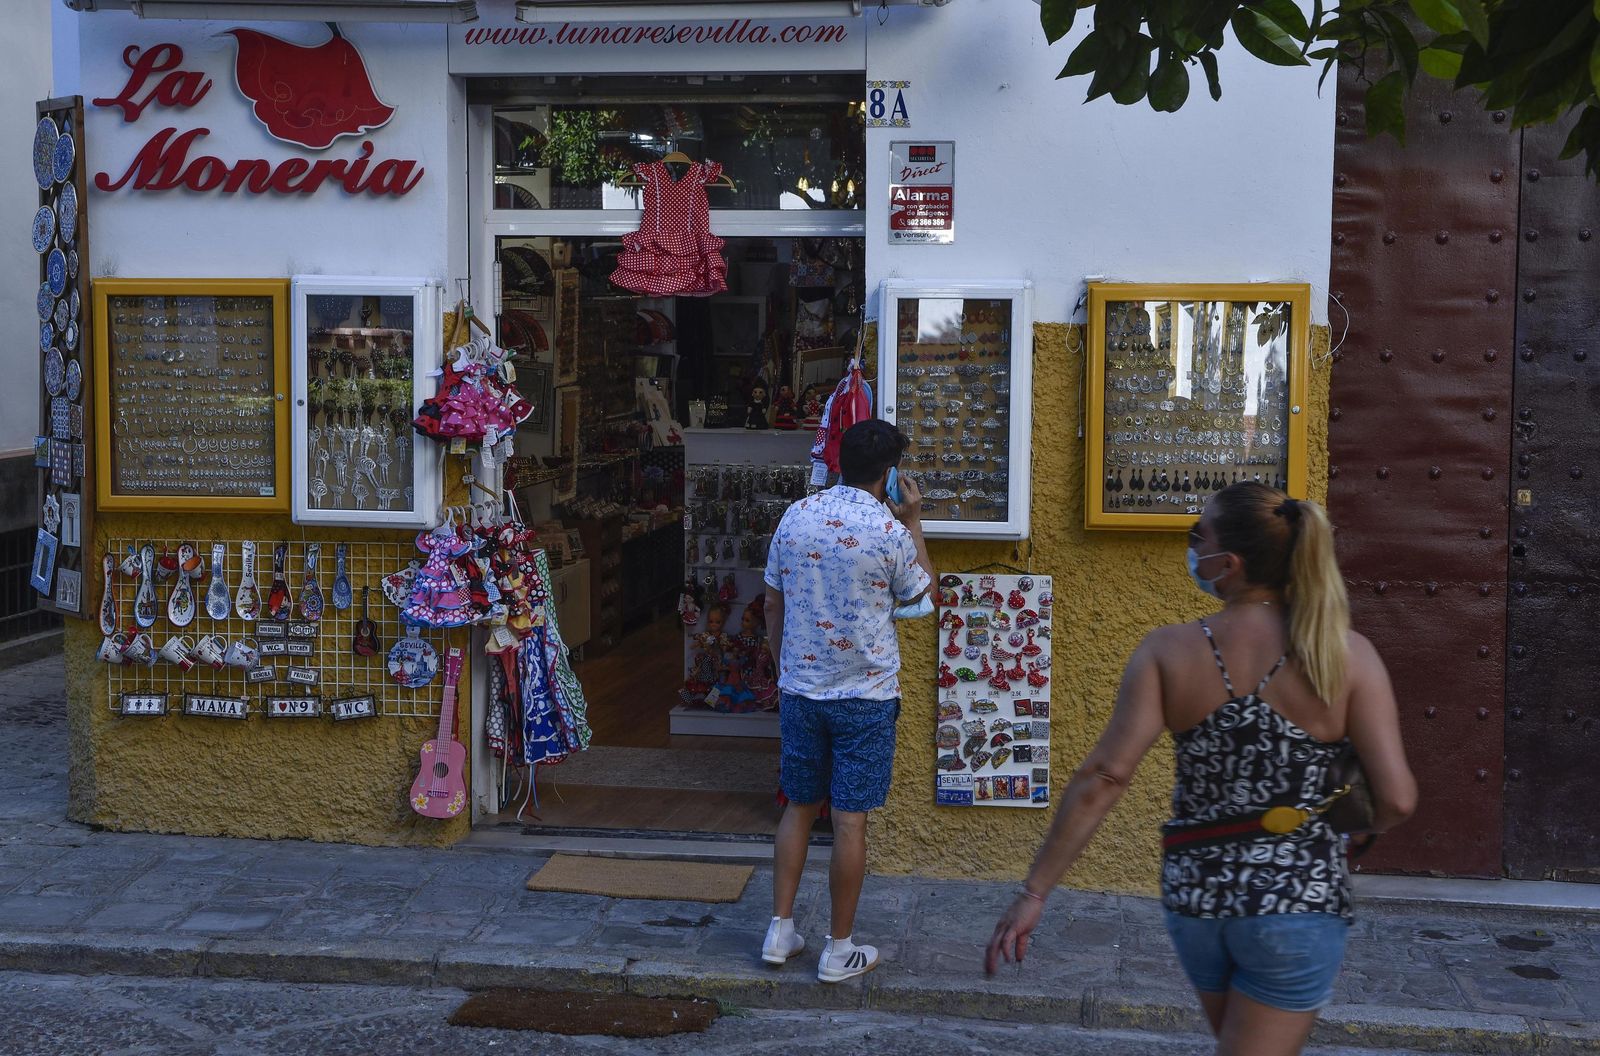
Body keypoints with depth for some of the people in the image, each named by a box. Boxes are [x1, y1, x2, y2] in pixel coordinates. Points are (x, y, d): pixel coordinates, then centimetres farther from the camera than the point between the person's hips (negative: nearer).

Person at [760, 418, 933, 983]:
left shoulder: (794, 517, 1)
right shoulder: (888, 530, -13)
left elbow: (773, 606, 8)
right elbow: (921, 591, 5)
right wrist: (913, 521, 11)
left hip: (800, 690, 4)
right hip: (865, 697, -4)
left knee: (799, 808, 16)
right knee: (850, 821, 3)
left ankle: (781, 929, 19)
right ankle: (839, 950, 11)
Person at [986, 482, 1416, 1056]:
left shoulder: (1168, 651, -9)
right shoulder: (1348, 654, -11)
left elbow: (1102, 778, -16)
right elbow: (1396, 798, -14)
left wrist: (1034, 891, -12)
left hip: (1194, 896, 3)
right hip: (1297, 903, -3)